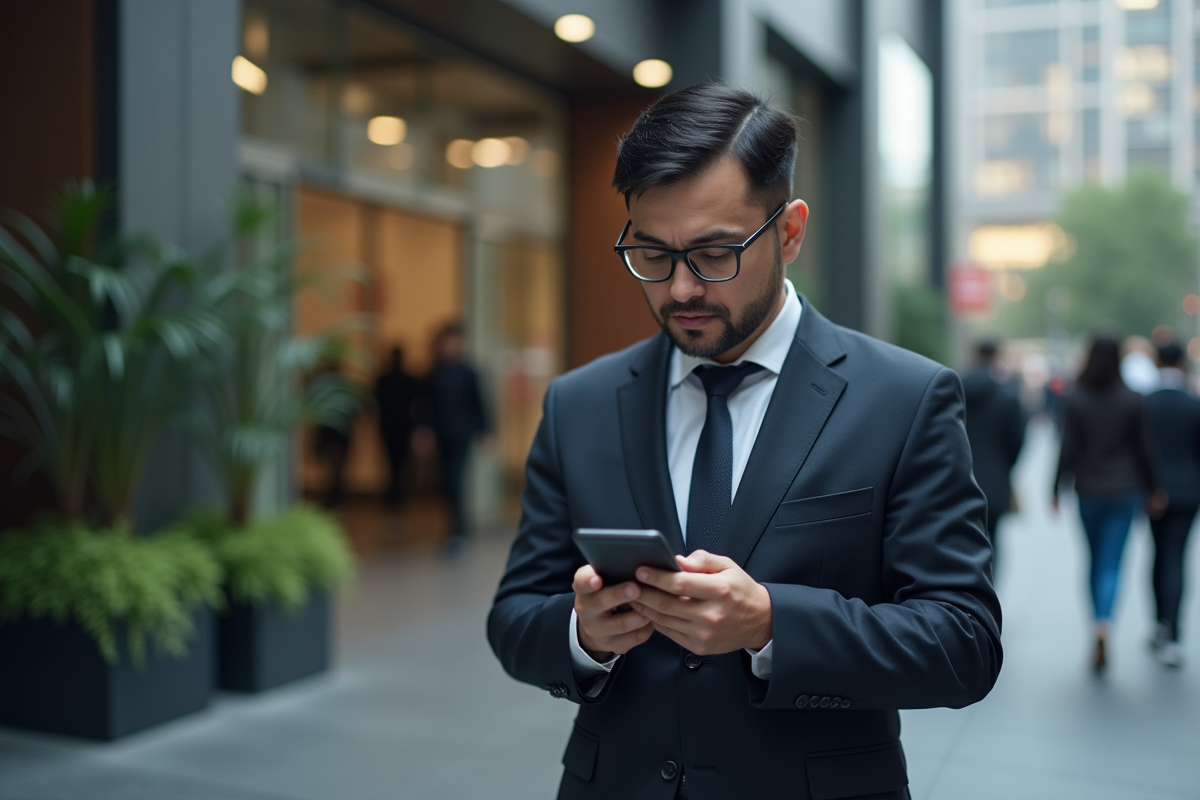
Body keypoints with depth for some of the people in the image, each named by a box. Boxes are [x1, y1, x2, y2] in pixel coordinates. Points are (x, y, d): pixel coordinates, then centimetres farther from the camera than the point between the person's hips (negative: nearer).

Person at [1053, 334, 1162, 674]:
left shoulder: (1074, 400, -7)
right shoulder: (1133, 400, -4)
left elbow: (1068, 450, -8)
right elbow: (1143, 449, 1)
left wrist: (1056, 490, -1)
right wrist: (1152, 489, 12)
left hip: (1088, 491, 0)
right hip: (1125, 491, 0)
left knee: (1095, 560, 16)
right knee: (1112, 563, -2)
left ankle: (1099, 628, 23)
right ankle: (1103, 628, -22)